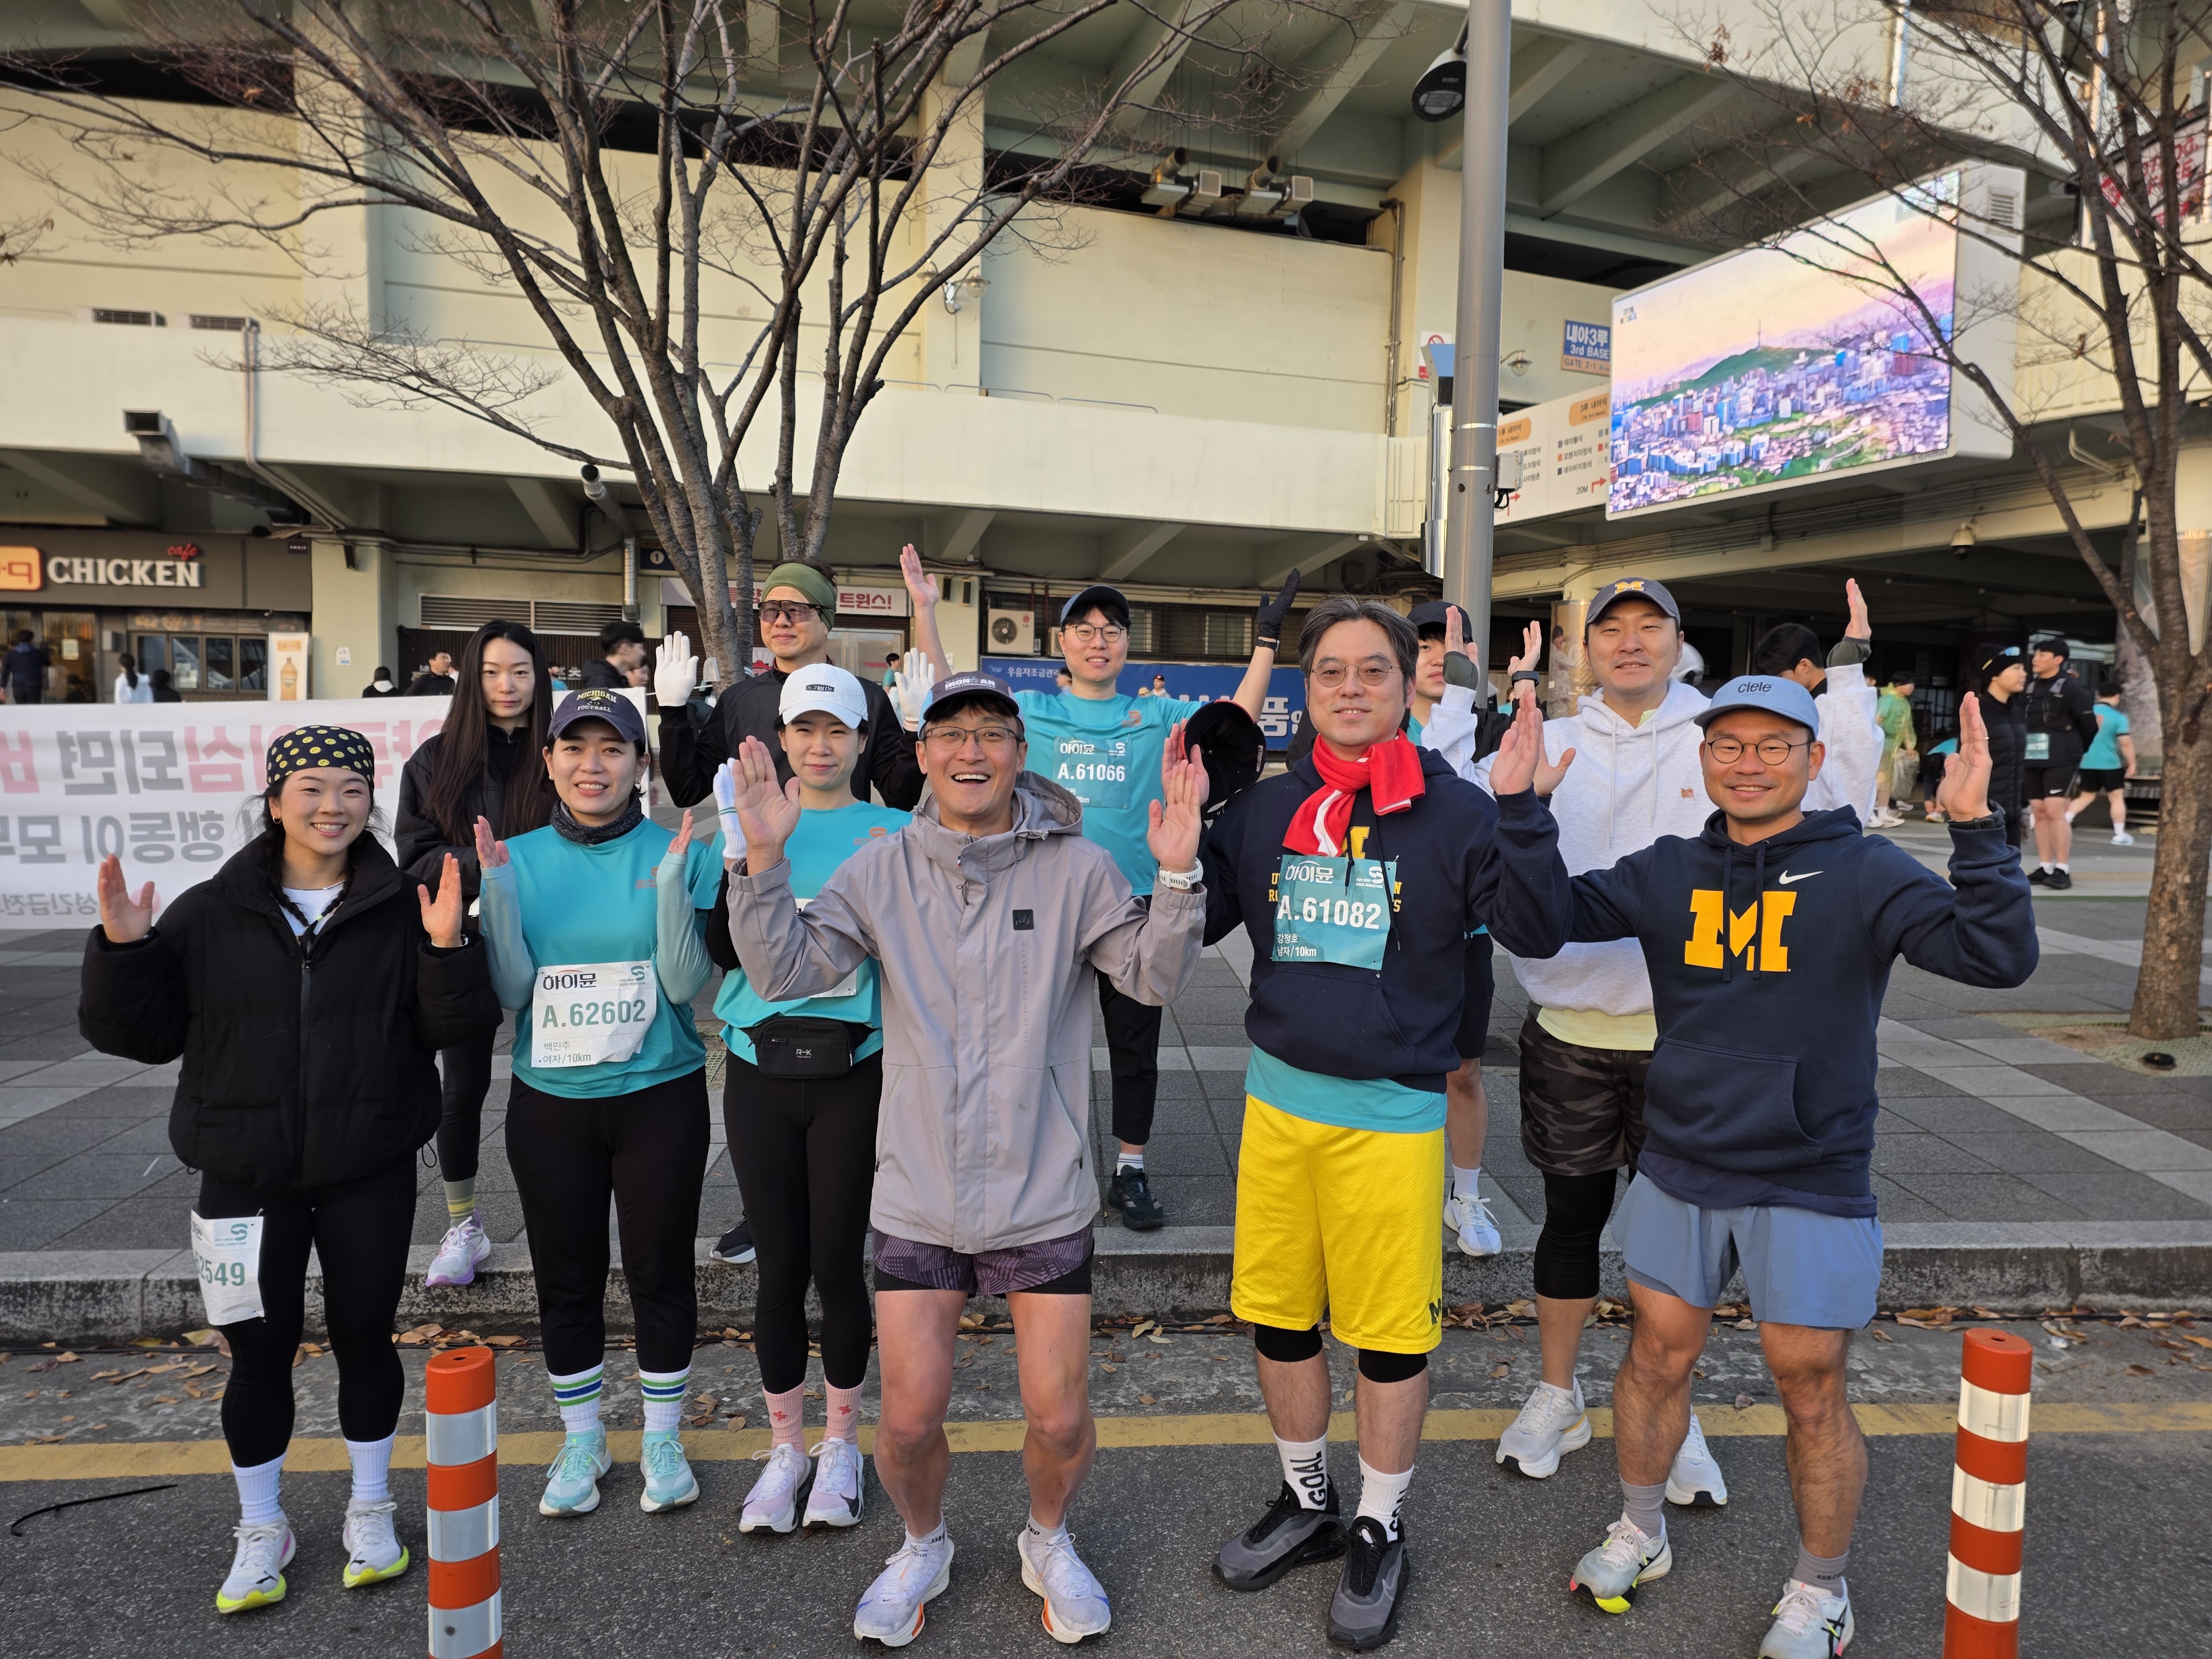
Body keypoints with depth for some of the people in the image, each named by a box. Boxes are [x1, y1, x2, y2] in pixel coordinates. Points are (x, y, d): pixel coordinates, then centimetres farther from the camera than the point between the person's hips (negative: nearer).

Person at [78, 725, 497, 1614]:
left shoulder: (401, 907, -4)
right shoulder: (210, 912, -1)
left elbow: (456, 1027, -7)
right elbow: (143, 1033, 1)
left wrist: (447, 947, -24)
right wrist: (124, 949, -15)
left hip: (369, 1174, 0)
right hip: (247, 1177, 1)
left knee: (365, 1338, 12)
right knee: (260, 1350, 9)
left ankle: (371, 1509, 33)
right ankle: (261, 1530, 31)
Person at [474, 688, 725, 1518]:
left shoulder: (680, 852, -6)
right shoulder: (519, 858, 1)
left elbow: (686, 985, -13)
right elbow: (512, 992, -6)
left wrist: (673, 884, -26)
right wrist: (497, 889, -17)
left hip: (659, 1098, -2)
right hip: (550, 1105, 2)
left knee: (660, 1271, 9)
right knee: (566, 1278, 13)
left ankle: (661, 1439, 30)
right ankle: (581, 1440, 34)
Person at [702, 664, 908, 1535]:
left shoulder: (891, 834, 2)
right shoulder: (751, 825, 6)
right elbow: (724, 951, -2)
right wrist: (746, 858, -15)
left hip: (853, 1071, -1)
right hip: (761, 1071, 1)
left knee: (838, 1262, 5)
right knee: (779, 1267, 8)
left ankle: (840, 1444, 28)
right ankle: (786, 1446, 29)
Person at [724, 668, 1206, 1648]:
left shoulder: (1078, 870, -5)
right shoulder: (881, 872, 0)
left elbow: (1156, 979, -12)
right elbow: (785, 972, -6)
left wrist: (1177, 876, -28)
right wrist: (763, 859, -20)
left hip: (1044, 1197, -1)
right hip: (917, 1198, 1)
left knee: (1060, 1417, 6)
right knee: (910, 1419, 7)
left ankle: (1047, 1541, 40)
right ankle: (922, 1547, 40)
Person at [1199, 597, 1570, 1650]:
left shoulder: (1454, 811, -7)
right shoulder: (1264, 808, 4)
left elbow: (1537, 931, -15)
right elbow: (1191, 922, 8)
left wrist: (1520, 808, -24)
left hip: (1391, 1112, -4)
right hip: (1278, 1097, 4)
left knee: (1391, 1335, 9)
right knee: (1278, 1317, 15)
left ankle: (1380, 1529, 32)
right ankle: (1306, 1503, 39)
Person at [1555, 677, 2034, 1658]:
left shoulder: (1863, 872, -9)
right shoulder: (1670, 873, 1)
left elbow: (1999, 957, -19)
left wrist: (1974, 828, -30)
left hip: (1811, 1187, -3)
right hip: (1680, 1172, 3)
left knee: (1813, 1398, 8)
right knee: (1658, 1357, 15)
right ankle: (1639, 1537, 39)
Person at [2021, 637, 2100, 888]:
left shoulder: (2071, 687, -7)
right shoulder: (2031, 688, 12)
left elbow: (2088, 723, -4)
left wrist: (2077, 751, 7)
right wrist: (2024, 751, 13)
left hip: (2060, 761, -6)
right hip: (2032, 760, 6)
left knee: (2055, 811, -12)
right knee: (2039, 812, 7)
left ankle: (2062, 870, -8)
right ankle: (2045, 867, 12)